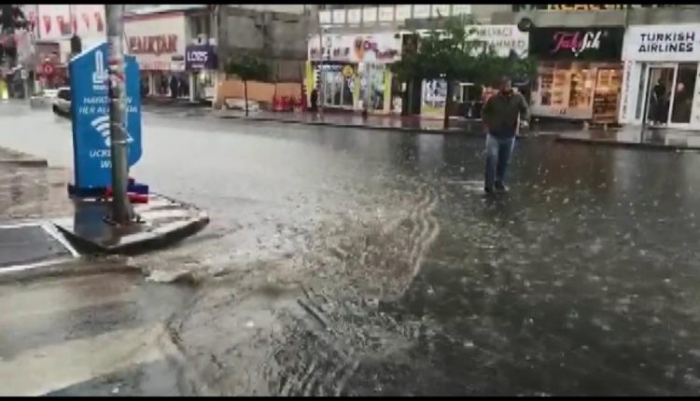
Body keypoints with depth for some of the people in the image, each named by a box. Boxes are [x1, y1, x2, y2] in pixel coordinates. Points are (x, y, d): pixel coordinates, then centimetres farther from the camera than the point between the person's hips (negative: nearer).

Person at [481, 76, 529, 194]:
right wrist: (487, 124, -8)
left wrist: (524, 120, -27)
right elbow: (484, 112, 5)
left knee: (504, 161, 13)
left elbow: (525, 109, -7)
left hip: (509, 136, 3)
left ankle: (499, 181, 31)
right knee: (492, 159, -12)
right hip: (494, 135, -2)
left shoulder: (518, 98, -4)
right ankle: (489, 184, -5)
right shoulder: (493, 99, -8)